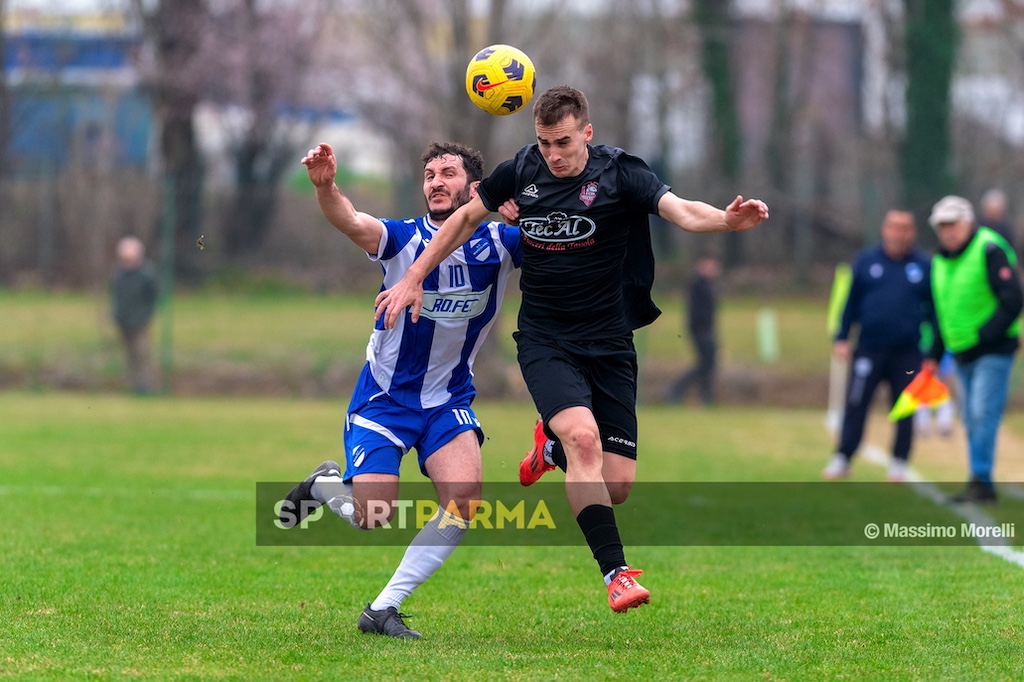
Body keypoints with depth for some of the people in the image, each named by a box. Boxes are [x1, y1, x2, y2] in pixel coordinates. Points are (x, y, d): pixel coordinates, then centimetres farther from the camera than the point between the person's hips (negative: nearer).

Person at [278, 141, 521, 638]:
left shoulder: (498, 244, -9)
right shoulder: (403, 239, -16)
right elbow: (353, 224, -36)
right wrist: (325, 187, -58)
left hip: (449, 400, 2)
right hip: (384, 397, -2)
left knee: (464, 497, -20)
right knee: (372, 520, -7)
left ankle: (383, 608, -5)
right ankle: (326, 484, 31)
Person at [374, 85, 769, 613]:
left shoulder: (618, 173, -10)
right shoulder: (521, 172, -2)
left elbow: (681, 211, -26)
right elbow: (466, 218, 16)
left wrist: (726, 219, -47)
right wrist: (413, 278, 14)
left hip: (609, 343, 0)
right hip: (544, 340, 0)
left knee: (616, 485, -4)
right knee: (584, 436, -28)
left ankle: (552, 443, 31)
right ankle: (616, 572, -25)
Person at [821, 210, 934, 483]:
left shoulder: (925, 265, 5)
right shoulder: (866, 261, 6)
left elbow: (935, 308, 7)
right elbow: (851, 301, 10)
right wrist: (841, 338, 4)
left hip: (908, 353, 0)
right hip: (869, 349, 0)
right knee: (855, 405, -2)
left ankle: (899, 464, 15)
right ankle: (842, 459, 5)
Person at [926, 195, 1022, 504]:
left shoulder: (990, 251, -12)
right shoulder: (940, 261, 12)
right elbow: (941, 313, 22)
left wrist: (983, 336, -20)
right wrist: (934, 355, 16)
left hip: (993, 352, -8)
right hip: (963, 355, 8)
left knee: (983, 414, -15)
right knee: (972, 420, 8)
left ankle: (981, 481, -14)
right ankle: (979, 487, 12)